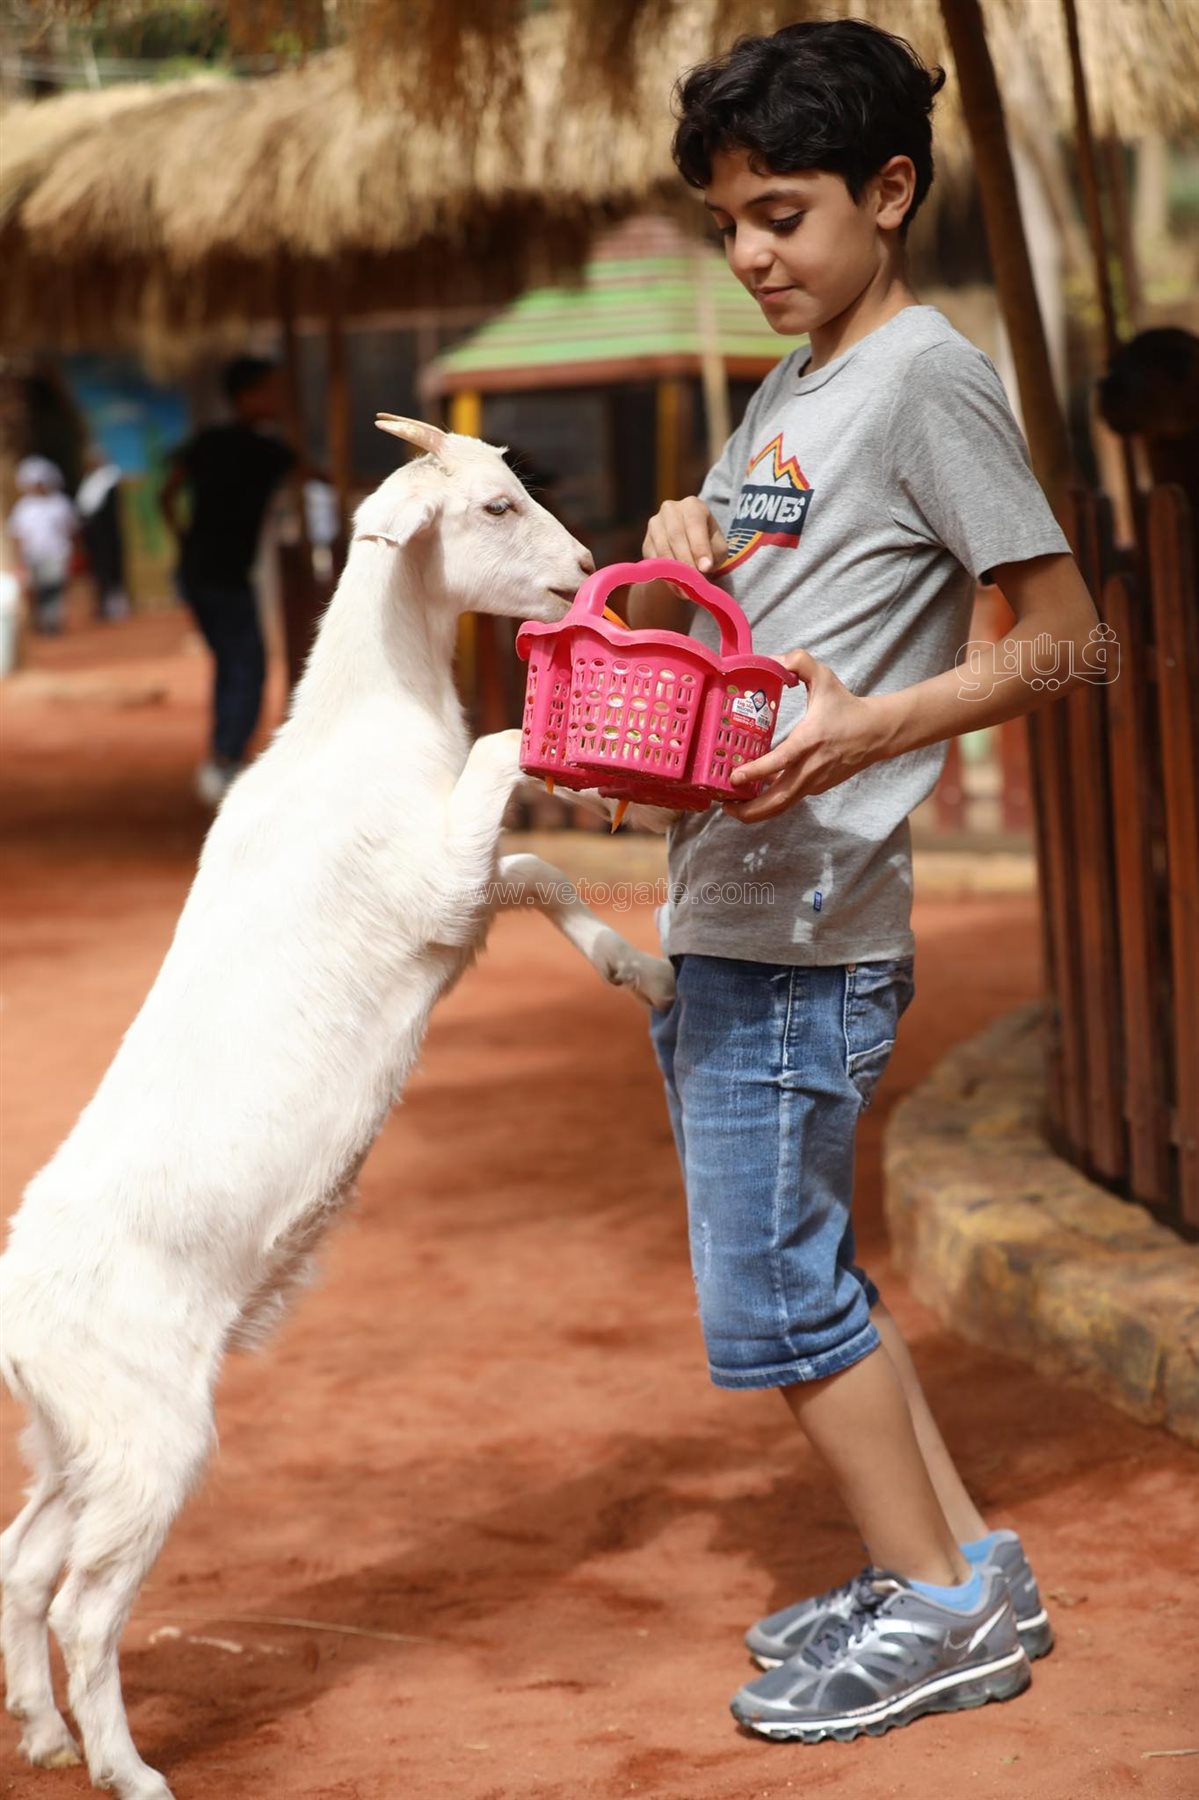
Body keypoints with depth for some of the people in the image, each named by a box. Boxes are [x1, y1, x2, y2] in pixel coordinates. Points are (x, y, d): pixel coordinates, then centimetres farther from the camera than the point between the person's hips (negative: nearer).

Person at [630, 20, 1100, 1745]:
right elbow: (664, 633, 23)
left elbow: (1064, 633, -13)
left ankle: (937, 1606, 10)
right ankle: (968, 1571, 25)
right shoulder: (785, 392, 17)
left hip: (807, 923, -9)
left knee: (770, 1293, -4)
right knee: (804, 1276, 15)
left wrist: (870, 729, -24)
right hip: (716, 911, 9)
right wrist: (674, 556, 1)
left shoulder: (930, 377, -10)